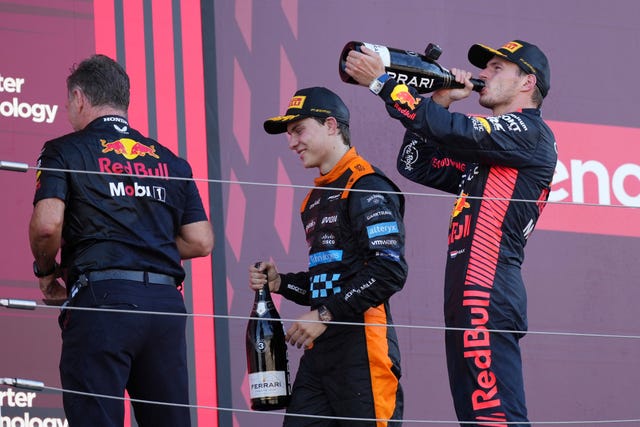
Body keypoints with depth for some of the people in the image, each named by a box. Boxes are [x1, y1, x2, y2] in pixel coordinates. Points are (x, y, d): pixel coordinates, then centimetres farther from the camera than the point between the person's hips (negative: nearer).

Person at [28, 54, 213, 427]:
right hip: (166, 298, 5)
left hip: (101, 297, -5)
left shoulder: (64, 151, 4)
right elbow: (201, 242, 13)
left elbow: (47, 224, -10)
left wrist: (46, 272, 8)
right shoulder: (171, 162, 19)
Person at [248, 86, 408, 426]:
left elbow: (390, 270, -17)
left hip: (362, 346, -9)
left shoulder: (367, 187, -7)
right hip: (319, 348, 9)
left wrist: (326, 315, -15)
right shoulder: (316, 198, 22)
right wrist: (279, 283, 11)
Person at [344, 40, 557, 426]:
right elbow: (416, 165, 26)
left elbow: (455, 132, -15)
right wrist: (439, 102, 16)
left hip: (490, 291, -10)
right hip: (468, 293, 10)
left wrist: (382, 82, -11)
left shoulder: (530, 132, -3)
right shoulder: (484, 150, 26)